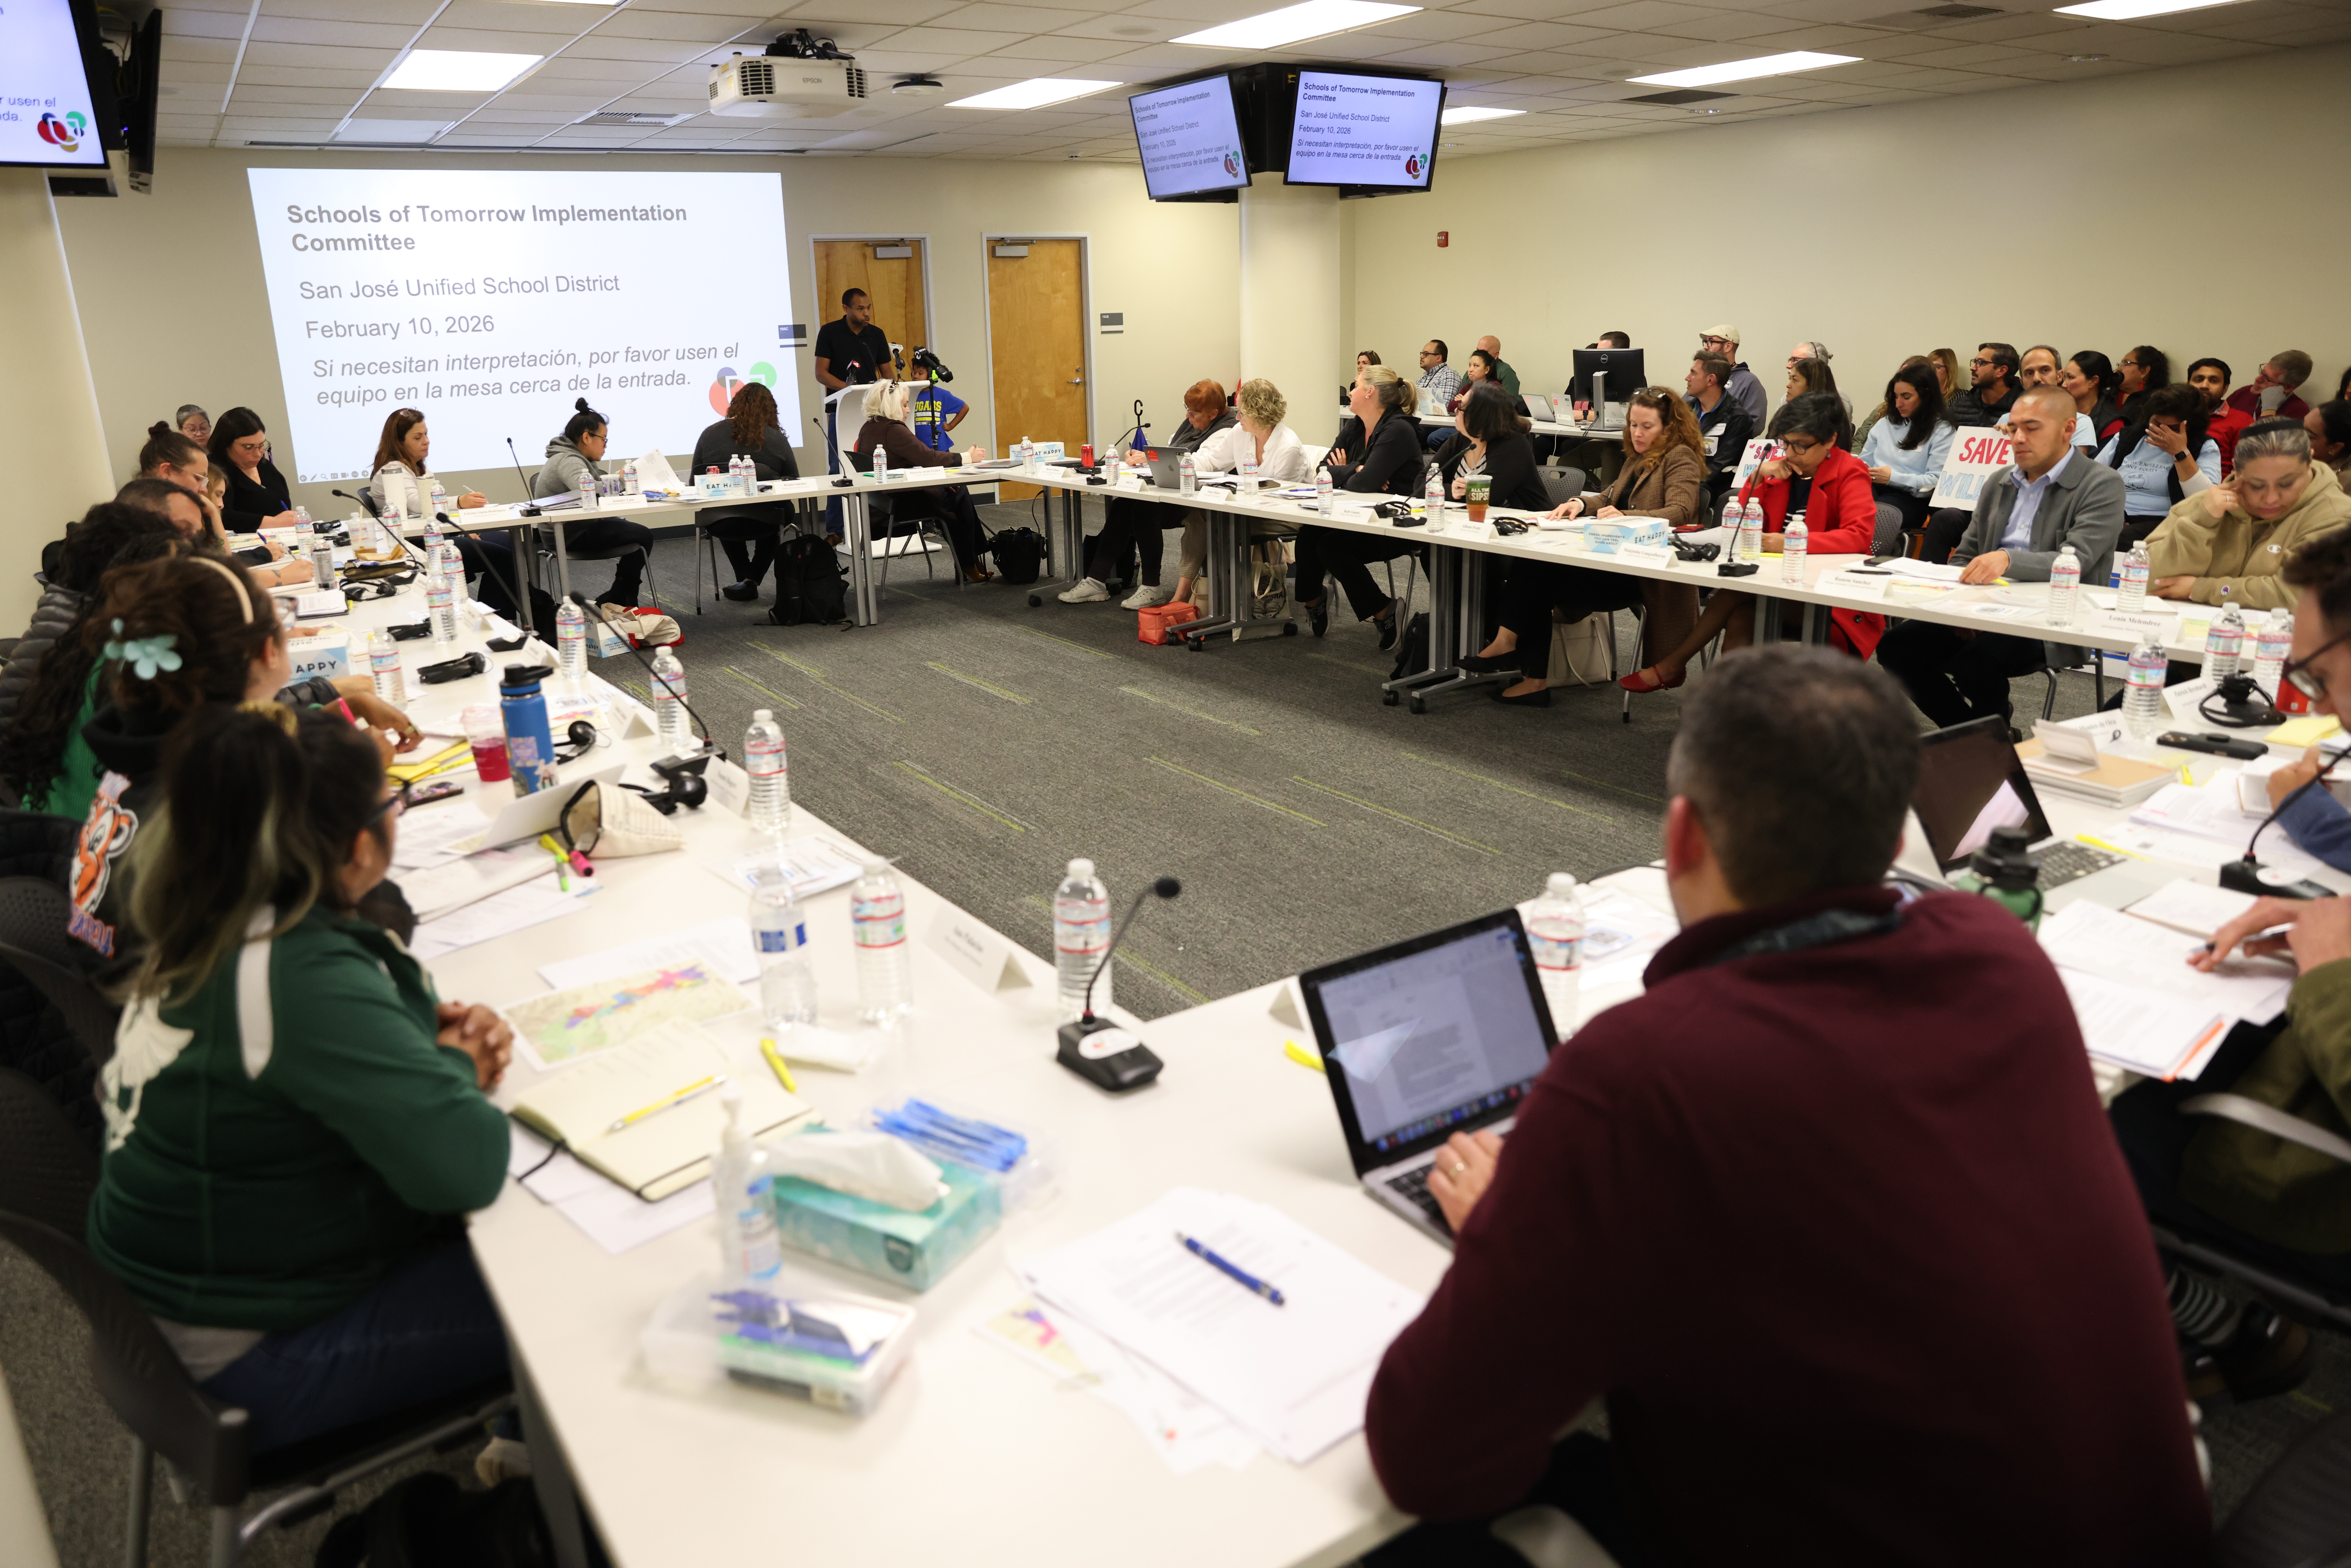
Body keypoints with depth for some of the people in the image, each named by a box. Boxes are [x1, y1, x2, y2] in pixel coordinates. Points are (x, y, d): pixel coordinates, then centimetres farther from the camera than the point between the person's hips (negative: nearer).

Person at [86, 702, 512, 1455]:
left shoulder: (214, 923, -4)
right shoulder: (305, 978, -32)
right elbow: (466, 1163, -36)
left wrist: (437, 1025, -3)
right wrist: (457, 1066, -15)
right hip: (254, 1352, -9)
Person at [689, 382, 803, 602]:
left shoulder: (709, 434, 3)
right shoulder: (777, 439, -2)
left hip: (717, 522, 2)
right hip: (763, 523, -2)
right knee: (784, 508, 34)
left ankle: (745, 580, 40)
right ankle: (751, 579, 27)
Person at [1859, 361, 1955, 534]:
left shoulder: (1942, 431, 6)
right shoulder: (1885, 424, 25)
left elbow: (1936, 481, -5)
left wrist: (1893, 478, -15)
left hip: (1909, 498, -4)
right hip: (1872, 488, 4)